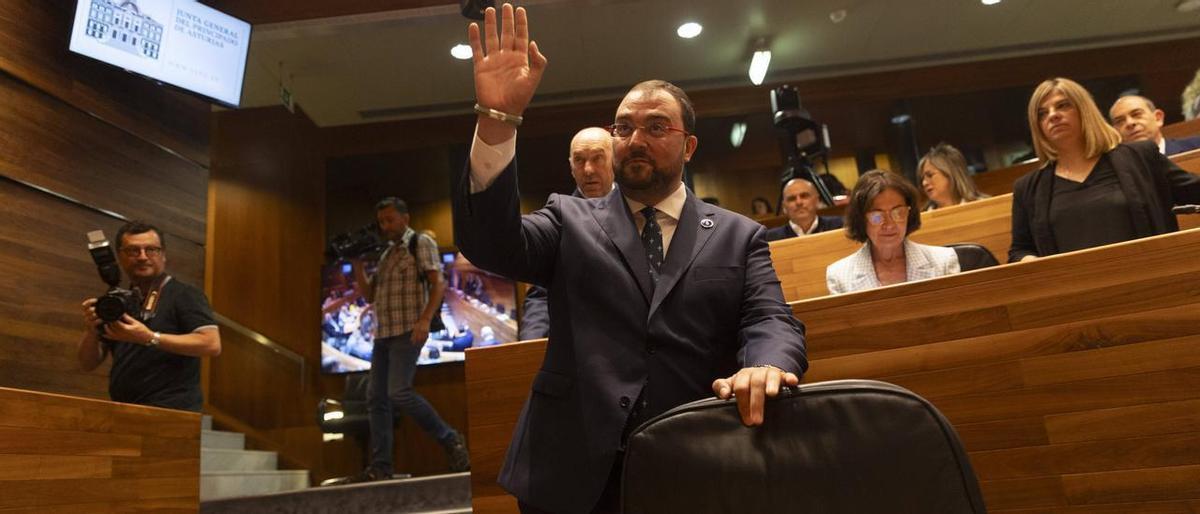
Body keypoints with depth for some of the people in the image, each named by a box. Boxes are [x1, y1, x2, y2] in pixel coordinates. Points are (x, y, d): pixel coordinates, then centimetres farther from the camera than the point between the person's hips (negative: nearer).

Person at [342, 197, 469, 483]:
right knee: (376, 398, 1)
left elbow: (438, 283, -9)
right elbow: (370, 295, 21)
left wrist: (425, 319, -23)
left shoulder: (421, 243, 1)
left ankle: (450, 439, -5)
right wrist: (356, 264, 8)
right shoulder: (386, 255, 23)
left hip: (407, 332, -8)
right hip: (382, 334, 8)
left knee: (398, 392, -19)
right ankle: (380, 467, 2)